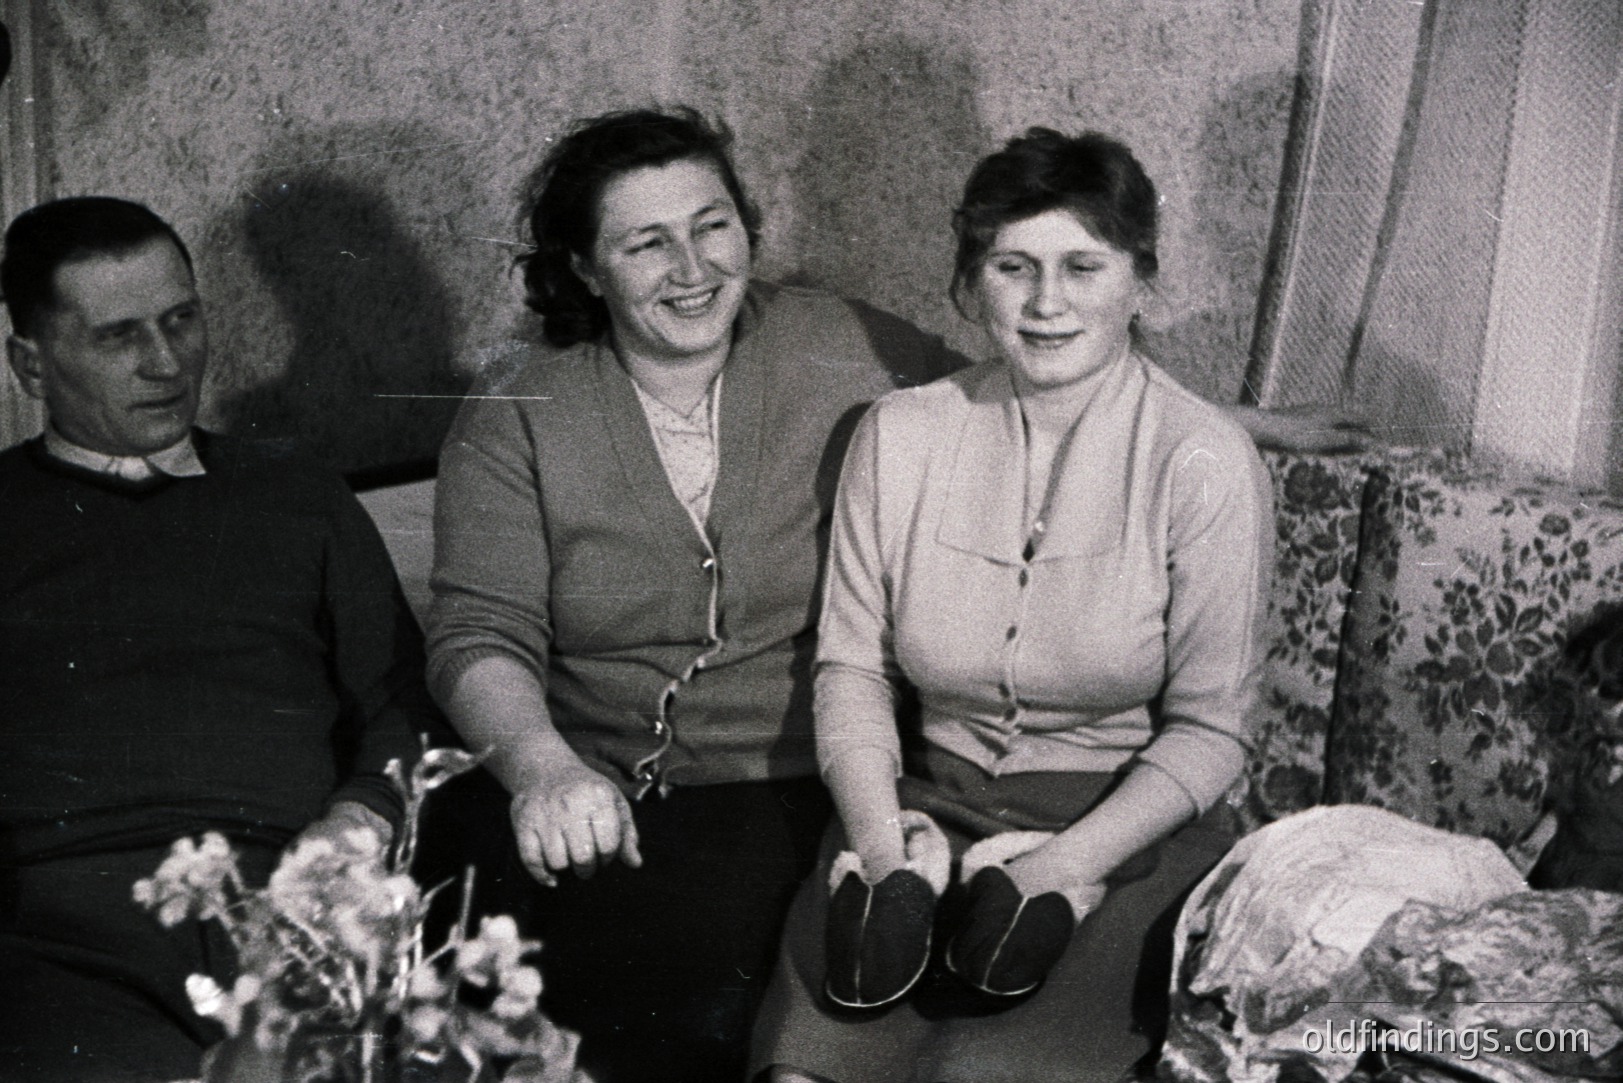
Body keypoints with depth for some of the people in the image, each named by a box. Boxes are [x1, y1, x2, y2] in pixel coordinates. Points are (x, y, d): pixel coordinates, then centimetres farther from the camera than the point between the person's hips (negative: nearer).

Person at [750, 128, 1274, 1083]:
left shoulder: (1205, 464, -8)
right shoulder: (901, 435, 2)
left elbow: (1207, 732, -7)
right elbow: (853, 667, 4)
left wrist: (1056, 867, -19)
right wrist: (885, 842, -13)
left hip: (1128, 826, -2)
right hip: (934, 798, 3)